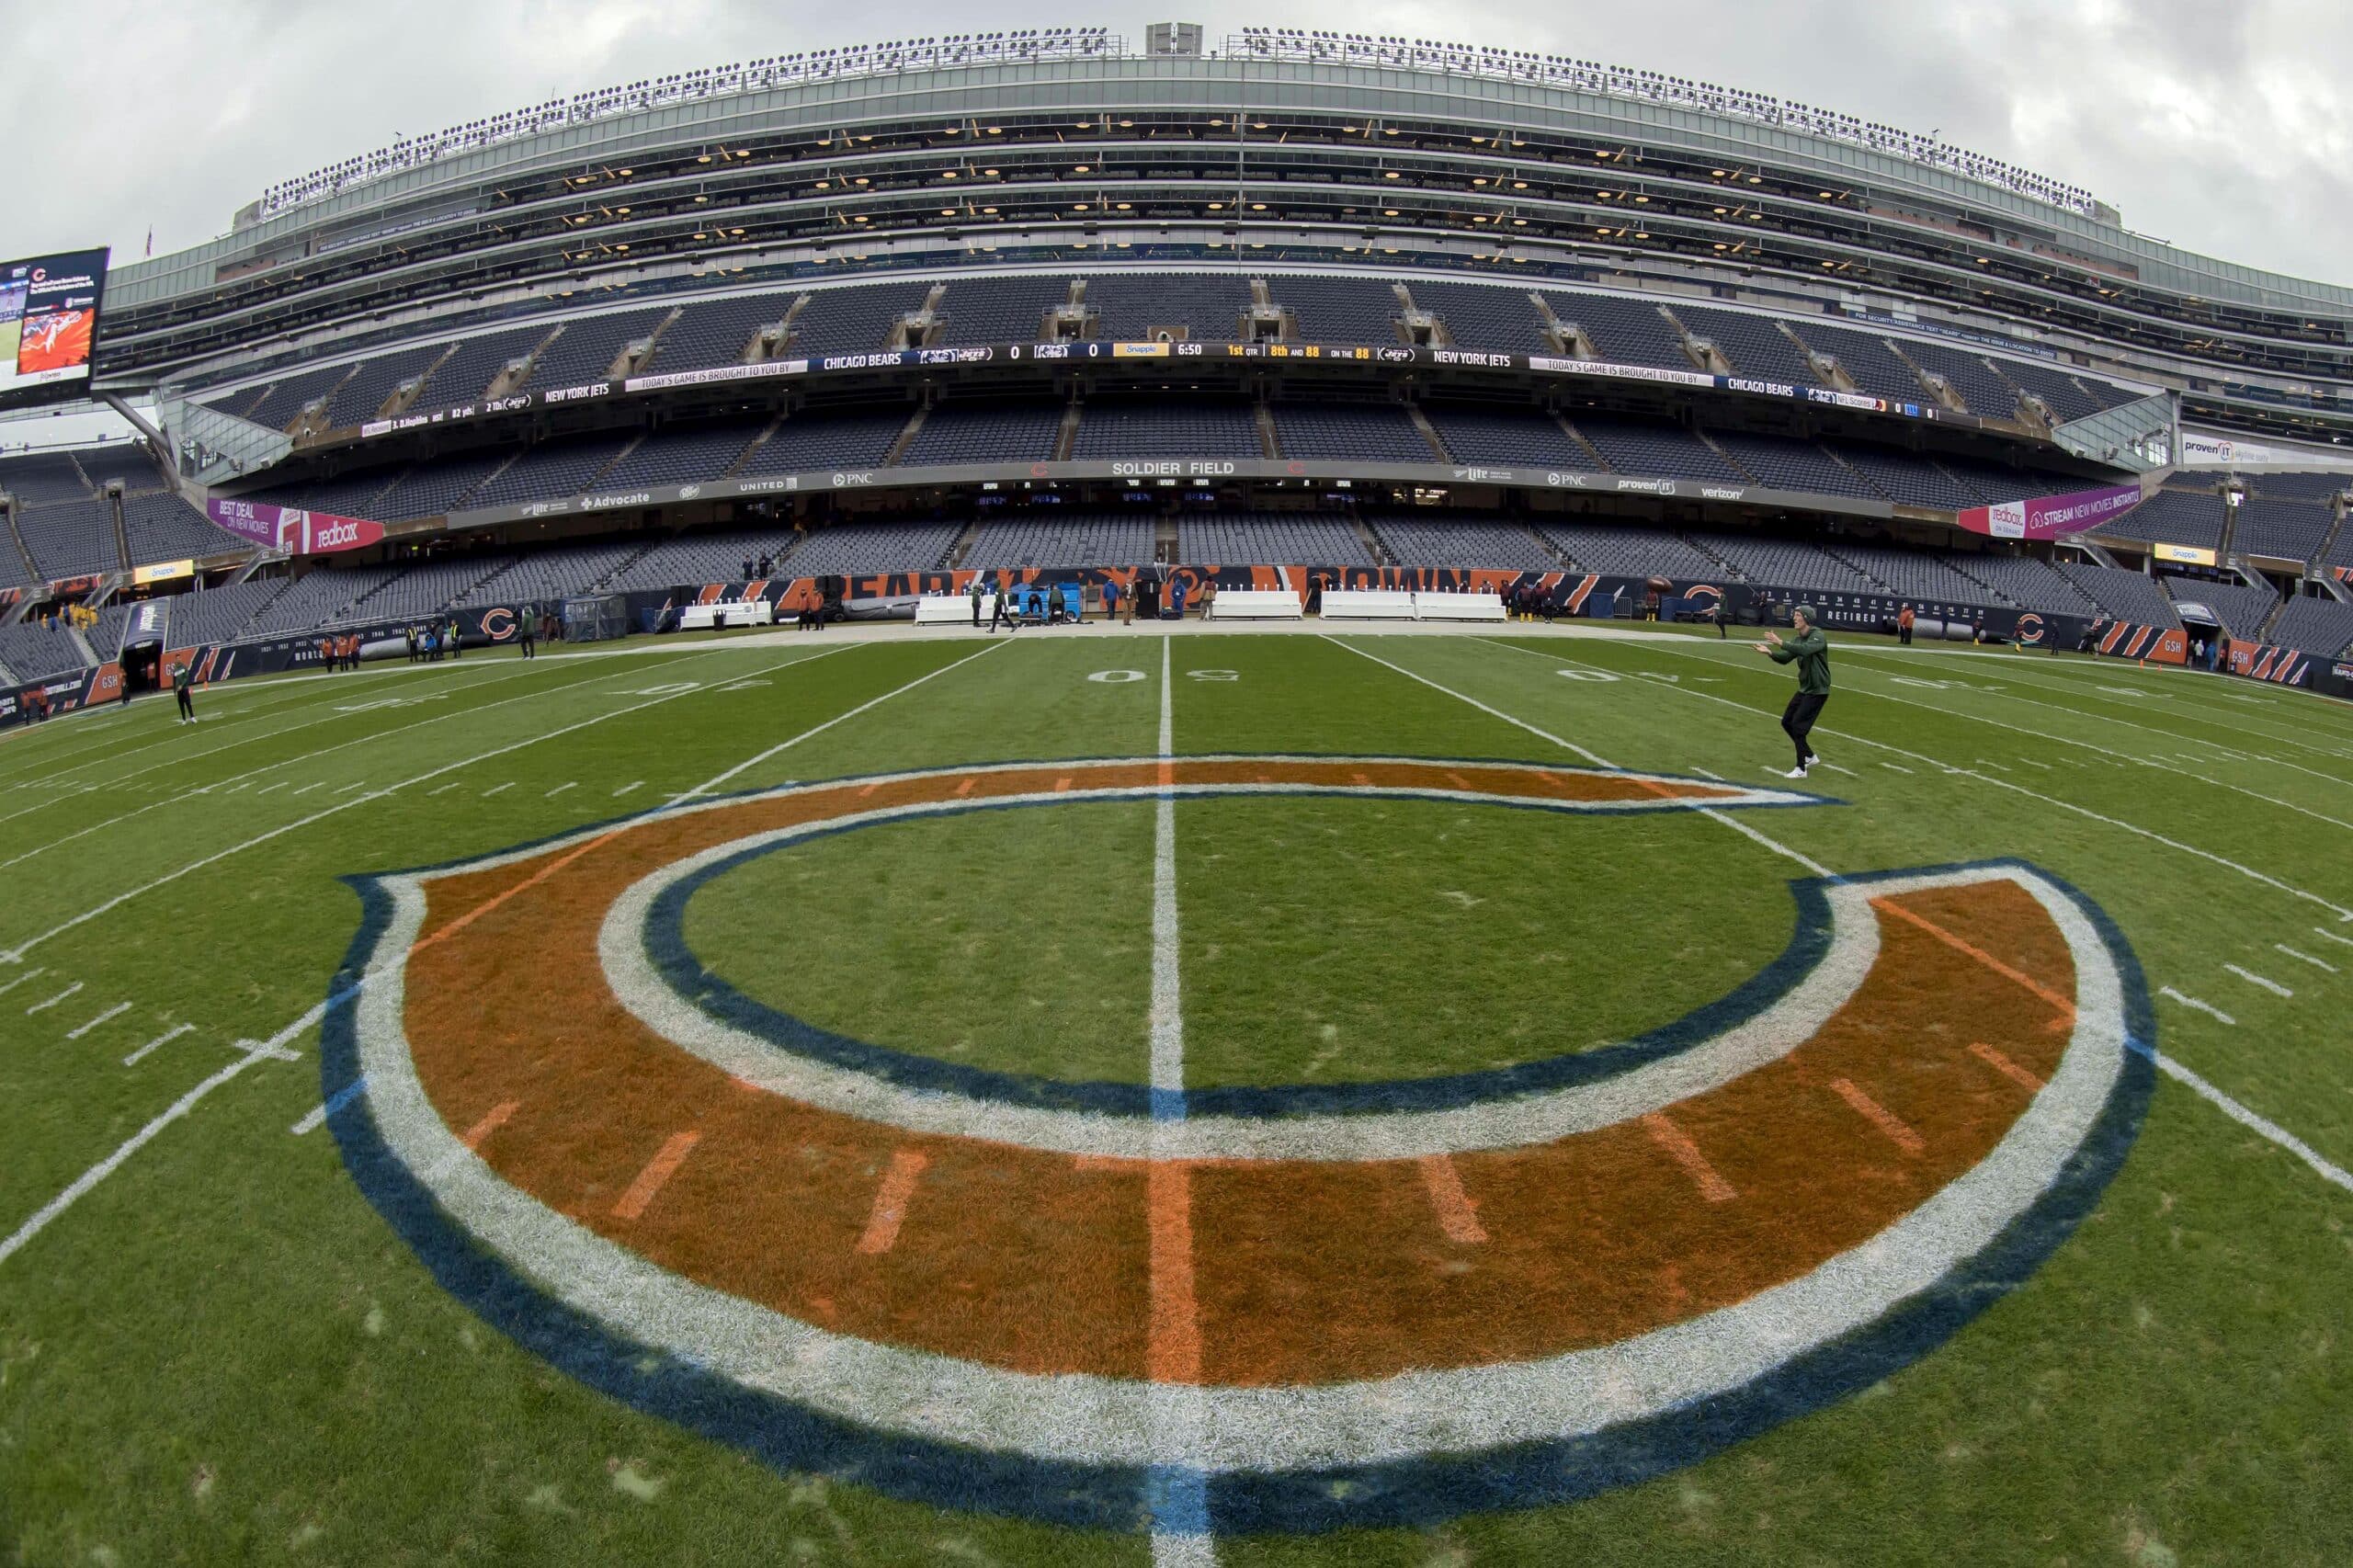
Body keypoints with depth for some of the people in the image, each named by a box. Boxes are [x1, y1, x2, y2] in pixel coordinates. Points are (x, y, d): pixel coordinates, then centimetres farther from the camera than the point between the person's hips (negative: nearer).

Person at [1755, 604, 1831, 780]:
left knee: (1798, 726, -11)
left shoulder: (1818, 636, -16)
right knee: (1786, 722, 12)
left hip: (1817, 691, -9)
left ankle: (1801, 769, -2)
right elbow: (1785, 658, 8)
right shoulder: (1798, 639, 10)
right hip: (1804, 689, 9)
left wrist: (1781, 643, -41)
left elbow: (1805, 650, -35)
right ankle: (1809, 756, 27)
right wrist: (1769, 652, -11)